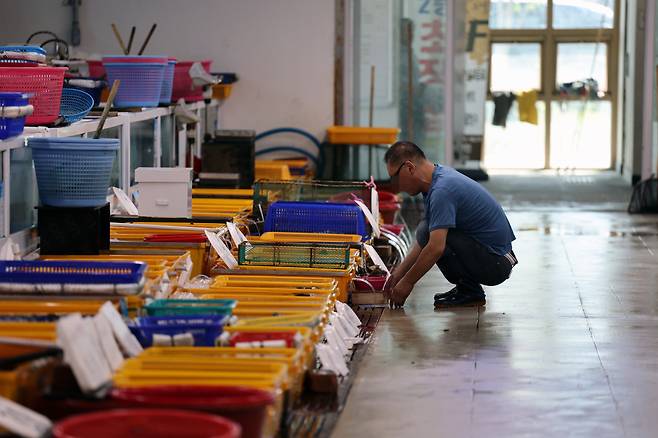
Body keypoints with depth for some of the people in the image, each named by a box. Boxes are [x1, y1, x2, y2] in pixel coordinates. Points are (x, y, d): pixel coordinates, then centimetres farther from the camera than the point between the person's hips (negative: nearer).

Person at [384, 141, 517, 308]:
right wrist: (399, 272, 13)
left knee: (427, 231, -19)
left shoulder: (442, 189, -23)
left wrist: (407, 282, -17)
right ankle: (466, 288, 12)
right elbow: (424, 240, 17)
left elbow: (436, 248, -29)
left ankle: (470, 291, -8)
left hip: (495, 263, -10)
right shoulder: (441, 175, 8)